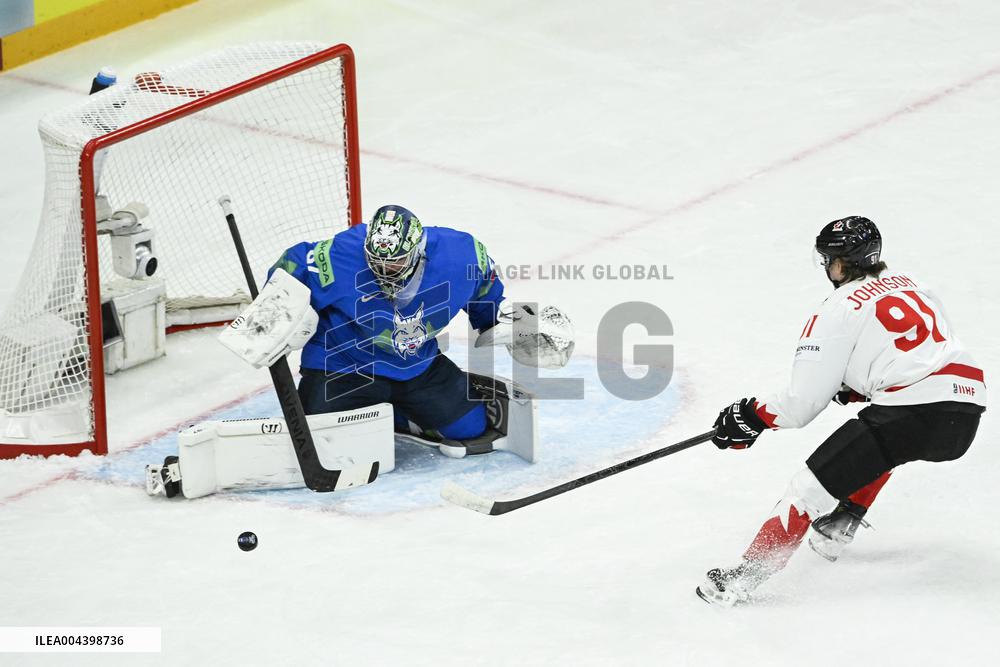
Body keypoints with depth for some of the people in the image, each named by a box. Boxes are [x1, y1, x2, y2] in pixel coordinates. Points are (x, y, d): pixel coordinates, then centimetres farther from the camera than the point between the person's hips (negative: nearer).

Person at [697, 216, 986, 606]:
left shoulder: (838, 311, 2)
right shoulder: (910, 284, 23)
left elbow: (803, 402, 1)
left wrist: (751, 418, 15)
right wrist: (855, 389, 33)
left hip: (915, 413, -8)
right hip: (968, 413, 8)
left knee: (813, 484, -2)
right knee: (879, 438, 38)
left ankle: (747, 575, -8)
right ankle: (842, 523, 36)